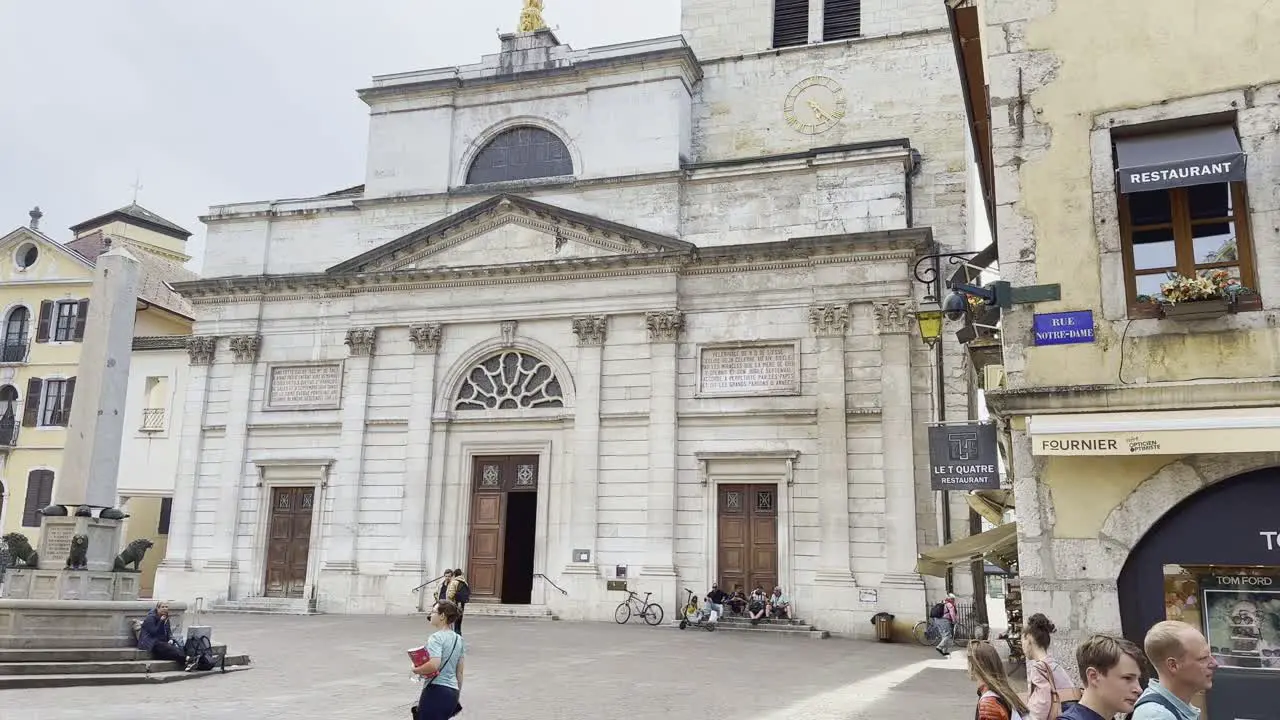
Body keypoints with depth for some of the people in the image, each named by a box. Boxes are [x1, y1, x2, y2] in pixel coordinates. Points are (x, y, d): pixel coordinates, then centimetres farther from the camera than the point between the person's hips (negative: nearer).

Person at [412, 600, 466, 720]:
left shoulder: (436, 638, -11)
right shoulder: (459, 639, 13)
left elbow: (434, 665, -26)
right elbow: (460, 671, 17)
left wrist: (417, 670, -9)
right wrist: (457, 695, 23)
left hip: (436, 690, -8)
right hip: (453, 691, 8)